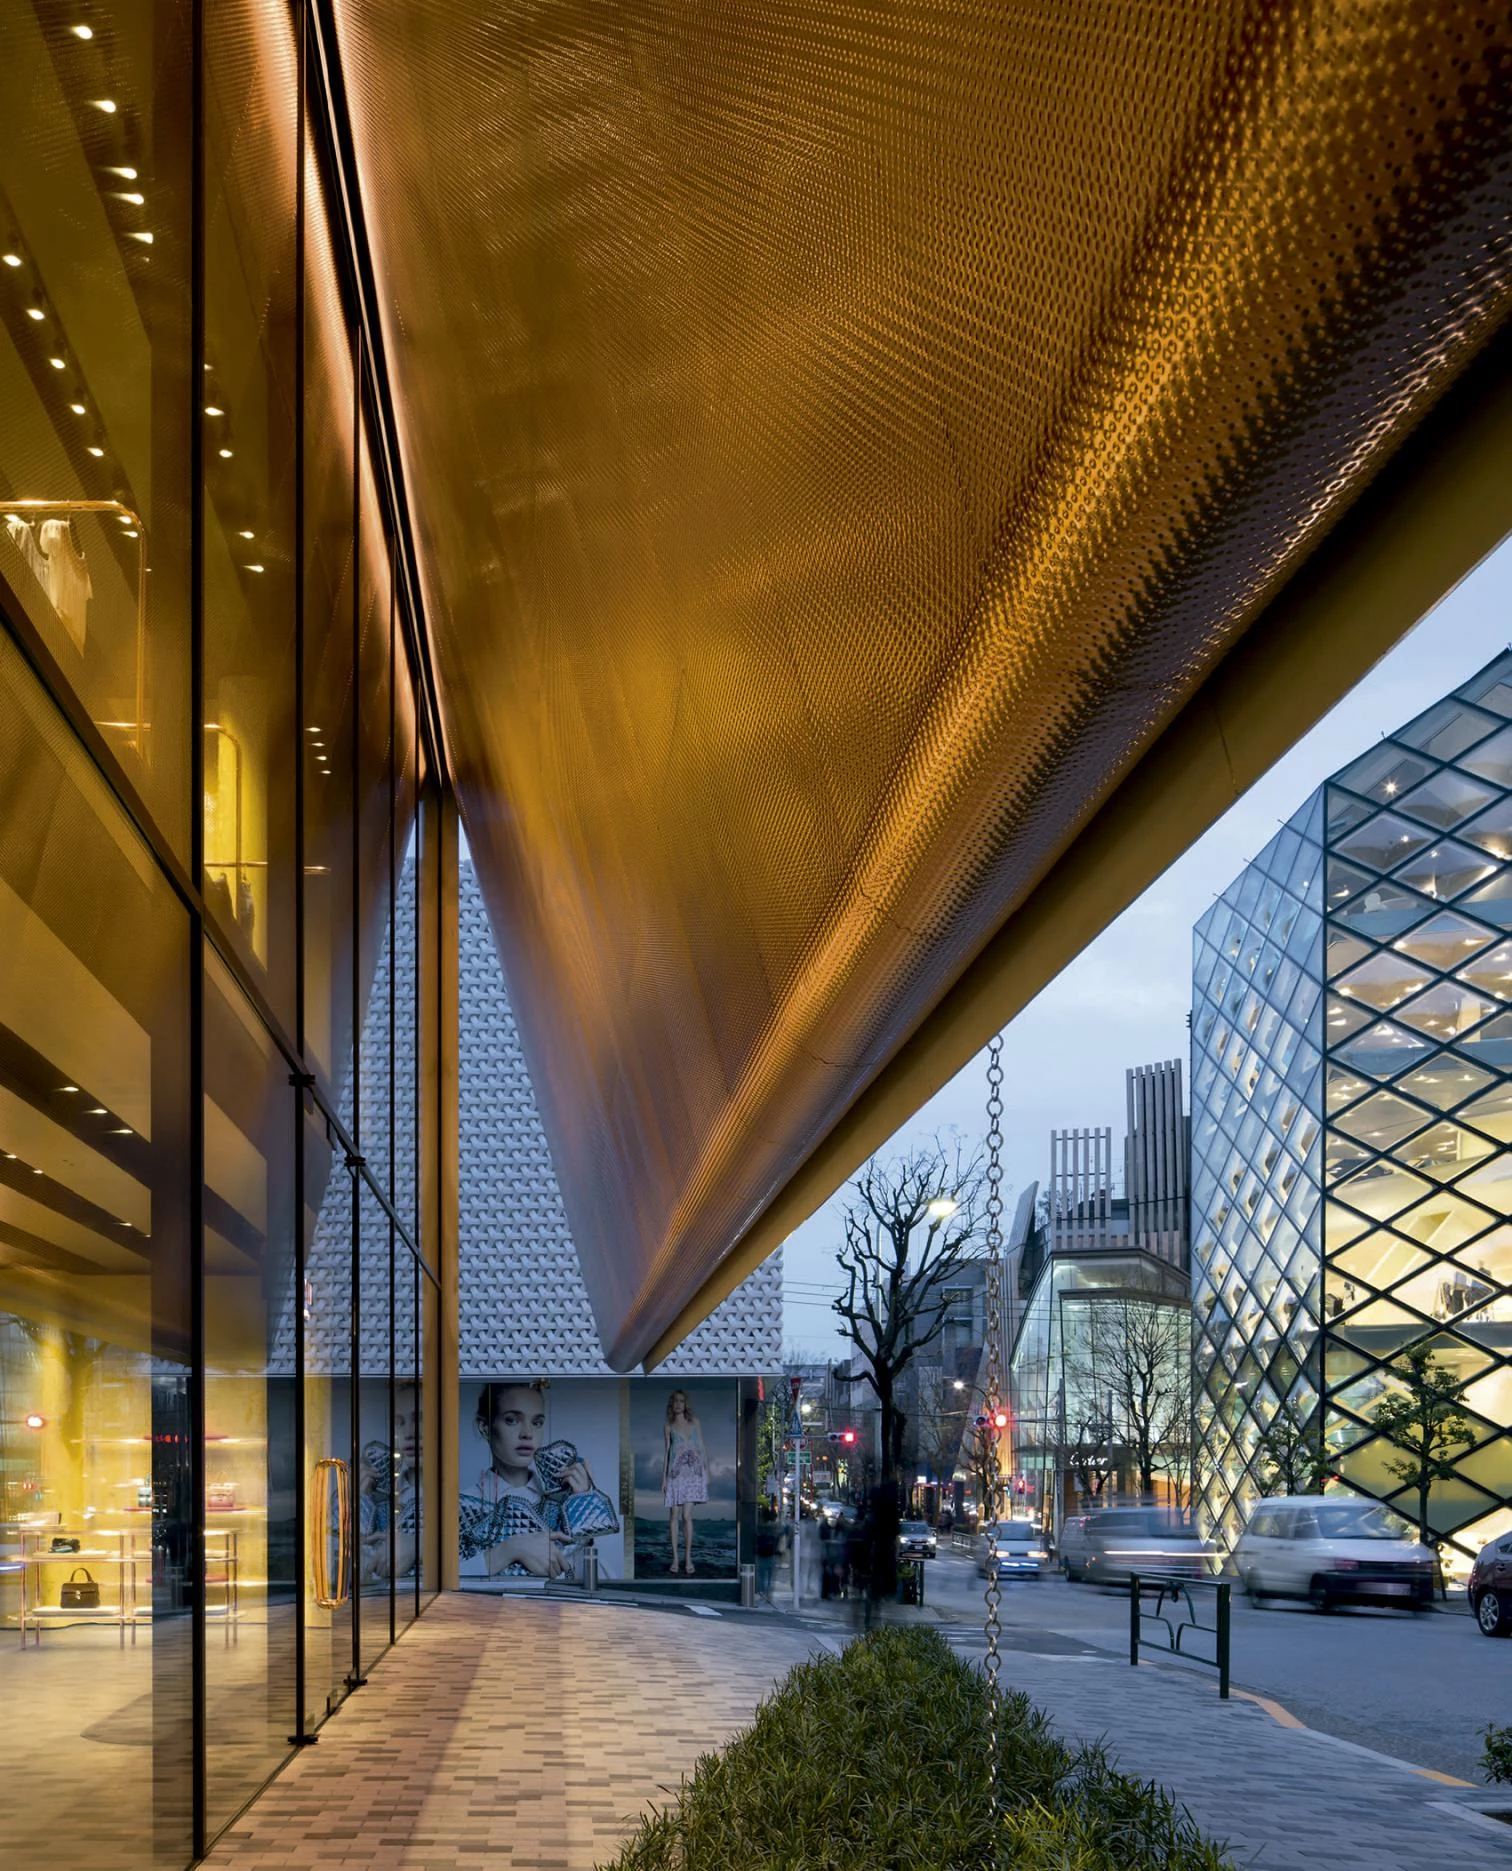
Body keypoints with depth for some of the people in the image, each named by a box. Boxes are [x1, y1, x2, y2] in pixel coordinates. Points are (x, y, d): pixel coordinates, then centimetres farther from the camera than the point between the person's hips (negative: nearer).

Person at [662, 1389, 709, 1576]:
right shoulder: (668, 1426, 6)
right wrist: (664, 1478, 4)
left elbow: (701, 1448, 10)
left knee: (687, 1516, -6)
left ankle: (688, 1558, -3)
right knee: (674, 1515, -1)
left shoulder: (694, 1422, 8)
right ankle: (675, 1558, 5)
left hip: (693, 1473, 0)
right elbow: (666, 1452, 7)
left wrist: (706, 1471, 5)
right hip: (676, 1474, 0)